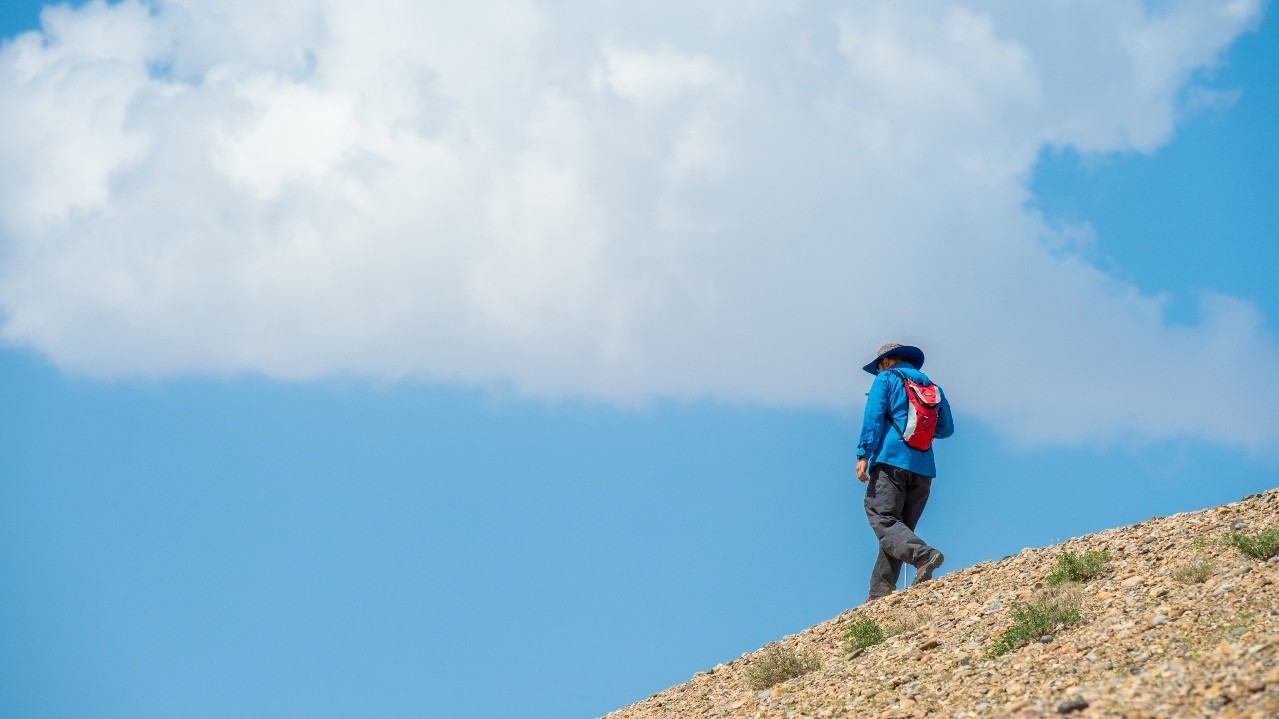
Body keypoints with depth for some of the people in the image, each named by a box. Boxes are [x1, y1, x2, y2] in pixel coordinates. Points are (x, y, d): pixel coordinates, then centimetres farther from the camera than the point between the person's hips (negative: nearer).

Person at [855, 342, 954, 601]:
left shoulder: (886, 379, 8)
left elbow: (873, 417, -5)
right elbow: (946, 428, 22)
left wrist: (864, 454, -9)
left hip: (891, 460, -6)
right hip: (923, 467, 6)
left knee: (883, 519, -14)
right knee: (899, 526, 7)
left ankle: (923, 555, -39)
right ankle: (881, 591, 0)